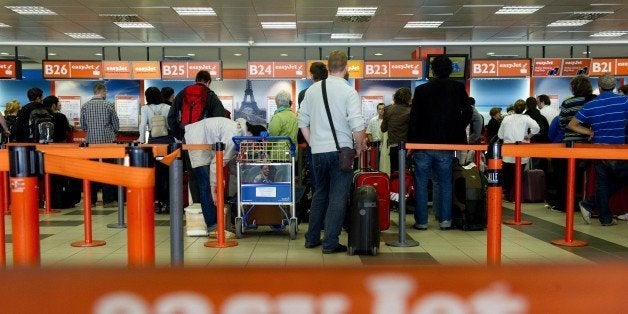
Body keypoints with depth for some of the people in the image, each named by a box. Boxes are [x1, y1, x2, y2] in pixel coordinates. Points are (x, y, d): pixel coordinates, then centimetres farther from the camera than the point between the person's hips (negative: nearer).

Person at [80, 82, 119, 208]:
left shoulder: (85, 106, 2)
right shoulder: (109, 105, -7)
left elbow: (83, 126, 9)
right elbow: (116, 125, -1)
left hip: (91, 141, 3)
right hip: (107, 141, -3)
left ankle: (91, 199, 15)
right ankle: (108, 200, 4)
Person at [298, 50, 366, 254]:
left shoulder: (312, 90, 8)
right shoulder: (349, 92, -8)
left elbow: (303, 122, 11)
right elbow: (357, 126, -15)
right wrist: (359, 147, 0)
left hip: (317, 151, 5)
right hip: (340, 151, -5)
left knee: (320, 194, 19)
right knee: (338, 197, 2)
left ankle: (312, 238, 25)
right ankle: (330, 243, 4)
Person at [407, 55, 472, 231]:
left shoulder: (421, 90, 0)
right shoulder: (458, 88, 1)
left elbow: (414, 118, 0)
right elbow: (468, 112, 0)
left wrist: (411, 142, 5)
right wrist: (458, 130, 14)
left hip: (423, 143, -1)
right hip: (447, 144, 1)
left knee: (421, 183, 6)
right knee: (444, 183, 11)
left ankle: (421, 221, 7)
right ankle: (445, 220, 10)